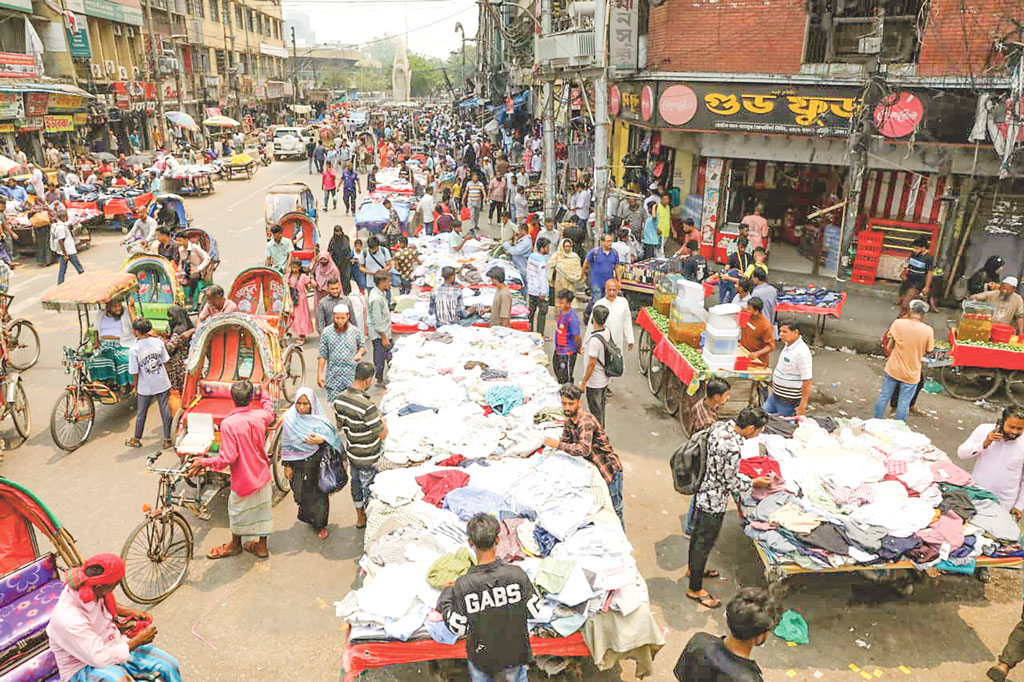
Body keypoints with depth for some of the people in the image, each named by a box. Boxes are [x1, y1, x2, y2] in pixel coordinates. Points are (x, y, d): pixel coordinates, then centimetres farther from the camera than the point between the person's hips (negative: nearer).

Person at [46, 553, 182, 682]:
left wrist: (131, 612, 5)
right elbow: (102, 659, -28)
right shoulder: (68, 620, -34)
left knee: (169, 665, -9)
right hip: (83, 667, -7)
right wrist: (139, 640, -17)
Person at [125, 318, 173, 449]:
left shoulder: (134, 349, -16)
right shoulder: (158, 342, -7)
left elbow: (135, 372, -10)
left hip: (145, 388, -2)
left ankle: (136, 439, 30)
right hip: (163, 384, 2)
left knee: (141, 414, 15)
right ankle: (167, 439, 14)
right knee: (165, 412, 9)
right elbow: (165, 362, 1)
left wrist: (136, 388, 5)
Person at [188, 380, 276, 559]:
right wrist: (264, 393, 34)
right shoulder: (261, 416, -9)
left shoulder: (228, 423, -24)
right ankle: (262, 546, 30)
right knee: (262, 509, 17)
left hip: (243, 478, -4)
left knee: (237, 510, 19)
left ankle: (235, 544, 38)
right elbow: (269, 413, 19)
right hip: (263, 475, 4)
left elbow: (227, 458, -24)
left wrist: (204, 462, -10)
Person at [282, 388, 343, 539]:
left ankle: (320, 524, 26)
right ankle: (307, 517, 37)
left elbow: (332, 437, -1)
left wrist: (321, 440, -22)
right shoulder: (289, 418, -7)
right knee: (302, 494, 8)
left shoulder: (319, 419, -8)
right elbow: (286, 444, -1)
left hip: (317, 464, 0)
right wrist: (287, 465, 1)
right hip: (298, 464, 0)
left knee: (319, 494, 6)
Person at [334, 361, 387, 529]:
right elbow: (382, 434, -24)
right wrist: (383, 421, -5)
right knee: (369, 487, 14)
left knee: (356, 482, 25)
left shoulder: (339, 398, -10)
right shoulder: (366, 405, -34)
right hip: (368, 457, -7)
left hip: (351, 451, 7)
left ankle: (360, 517, 44)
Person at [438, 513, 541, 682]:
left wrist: (444, 599, -1)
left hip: (482, 654, 0)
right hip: (515, 652, 1)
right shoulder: (517, 574, -27)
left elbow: (458, 629, -16)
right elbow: (534, 612, -13)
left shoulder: (463, 585, -28)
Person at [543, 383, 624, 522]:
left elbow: (584, 449, -39)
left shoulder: (586, 420, -27)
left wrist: (558, 444, -34)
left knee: (614, 510, 1)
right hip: (594, 468, 8)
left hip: (609, 469, -8)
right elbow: (566, 441, 12)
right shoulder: (569, 420, 1)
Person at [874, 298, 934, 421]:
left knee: (883, 398, 15)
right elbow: (929, 351, -1)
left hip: (892, 370, 1)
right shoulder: (928, 330, -12)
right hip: (911, 374, 0)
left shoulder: (898, 323, -13)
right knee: (904, 404, 12)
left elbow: (888, 347, -6)